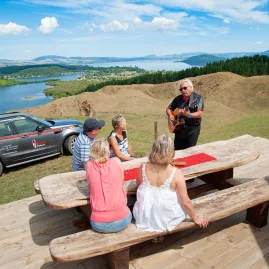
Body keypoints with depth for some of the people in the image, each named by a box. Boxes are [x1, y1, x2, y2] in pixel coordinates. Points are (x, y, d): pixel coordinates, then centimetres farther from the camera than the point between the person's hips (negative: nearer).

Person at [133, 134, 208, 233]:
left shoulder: (143, 168, -17)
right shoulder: (176, 173, -25)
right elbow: (186, 202, -16)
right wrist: (195, 218, 0)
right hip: (166, 219, -4)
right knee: (184, 206, 28)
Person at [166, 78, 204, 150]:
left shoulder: (198, 98, -6)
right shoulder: (178, 98, 7)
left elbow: (200, 114, -15)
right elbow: (169, 109, 15)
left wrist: (189, 115, -32)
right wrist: (170, 115, -5)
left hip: (193, 128, -4)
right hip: (179, 128, 4)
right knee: (177, 150, 9)